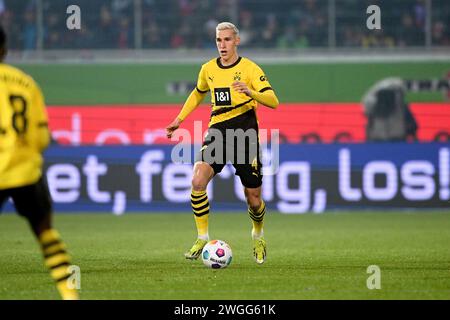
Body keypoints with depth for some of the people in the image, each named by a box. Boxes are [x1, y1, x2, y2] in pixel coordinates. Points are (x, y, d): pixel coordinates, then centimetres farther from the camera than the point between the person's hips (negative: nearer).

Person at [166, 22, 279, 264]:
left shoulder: (249, 69, -5)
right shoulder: (208, 69, 9)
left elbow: (273, 101, -13)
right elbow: (198, 93, 30)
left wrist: (251, 93, -31)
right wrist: (179, 119, 24)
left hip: (245, 135, -3)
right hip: (217, 132, 3)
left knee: (253, 197, 2)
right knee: (198, 181, -21)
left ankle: (258, 236, 34)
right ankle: (202, 238, -10)